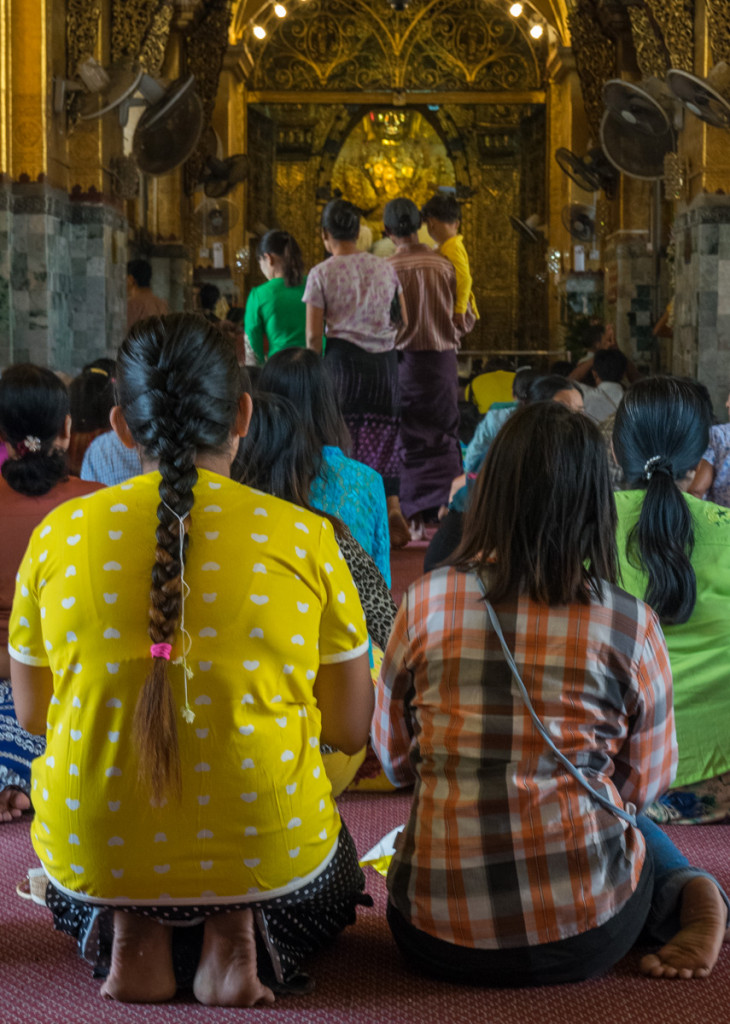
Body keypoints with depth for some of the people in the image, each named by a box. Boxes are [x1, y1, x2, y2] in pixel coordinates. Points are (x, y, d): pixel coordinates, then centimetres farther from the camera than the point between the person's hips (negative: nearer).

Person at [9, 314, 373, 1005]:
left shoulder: (57, 534, -4)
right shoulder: (304, 536, -9)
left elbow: (31, 713, 8)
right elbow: (352, 729, 0)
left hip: (92, 861, 2)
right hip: (267, 854, -1)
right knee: (335, 885, 36)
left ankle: (130, 933, 5)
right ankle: (233, 933, 3)